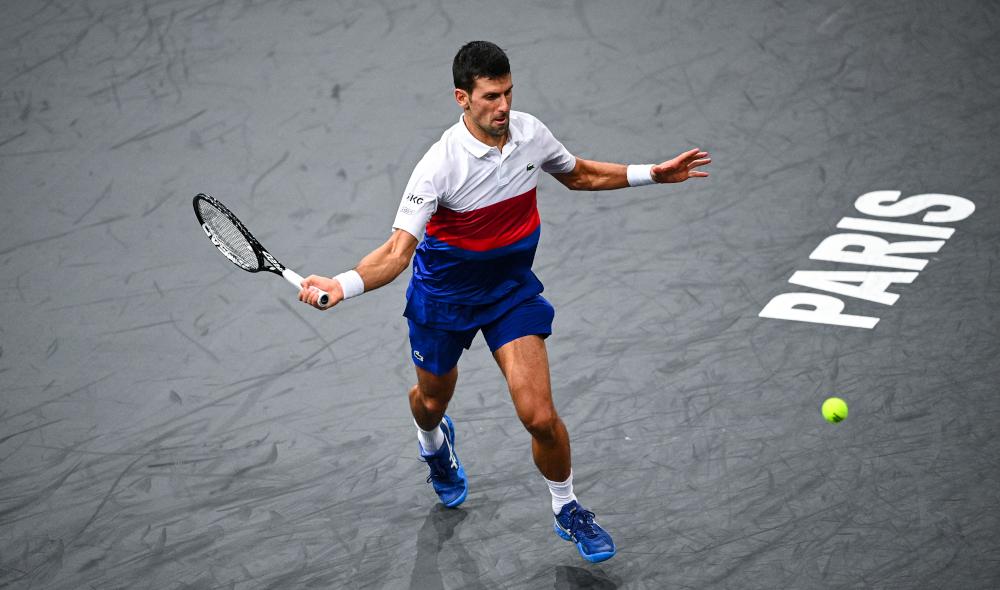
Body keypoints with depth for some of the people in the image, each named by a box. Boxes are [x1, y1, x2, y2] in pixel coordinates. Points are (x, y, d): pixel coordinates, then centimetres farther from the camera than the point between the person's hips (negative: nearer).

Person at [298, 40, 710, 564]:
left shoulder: (530, 133, -14)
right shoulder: (439, 166, -30)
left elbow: (578, 175, 9)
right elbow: (398, 251, -33)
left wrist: (651, 174, 5)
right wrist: (341, 285, -50)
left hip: (512, 289, 2)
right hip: (443, 295, -2)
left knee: (540, 416, -11)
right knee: (433, 398, 24)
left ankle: (567, 510, 17)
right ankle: (433, 442, 64)